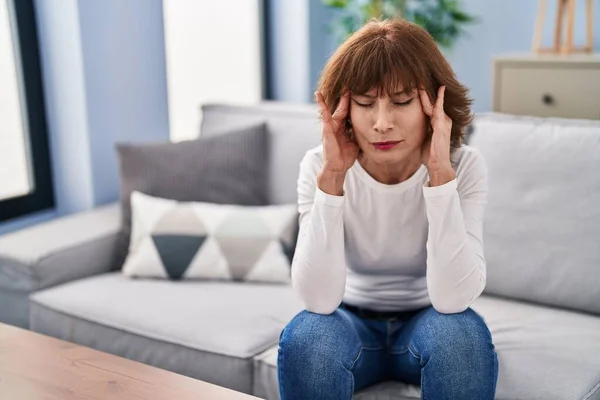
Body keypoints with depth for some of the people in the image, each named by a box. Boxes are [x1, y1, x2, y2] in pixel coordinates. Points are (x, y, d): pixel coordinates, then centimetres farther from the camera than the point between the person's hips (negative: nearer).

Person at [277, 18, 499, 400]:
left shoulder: (465, 166, -18)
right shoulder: (319, 165, -17)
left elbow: (452, 299, -29)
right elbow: (319, 300, -27)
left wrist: (440, 174, -35)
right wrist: (331, 177, -34)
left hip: (427, 322, 0)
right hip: (353, 321, 0)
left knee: (461, 335, -32)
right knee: (305, 337, -31)